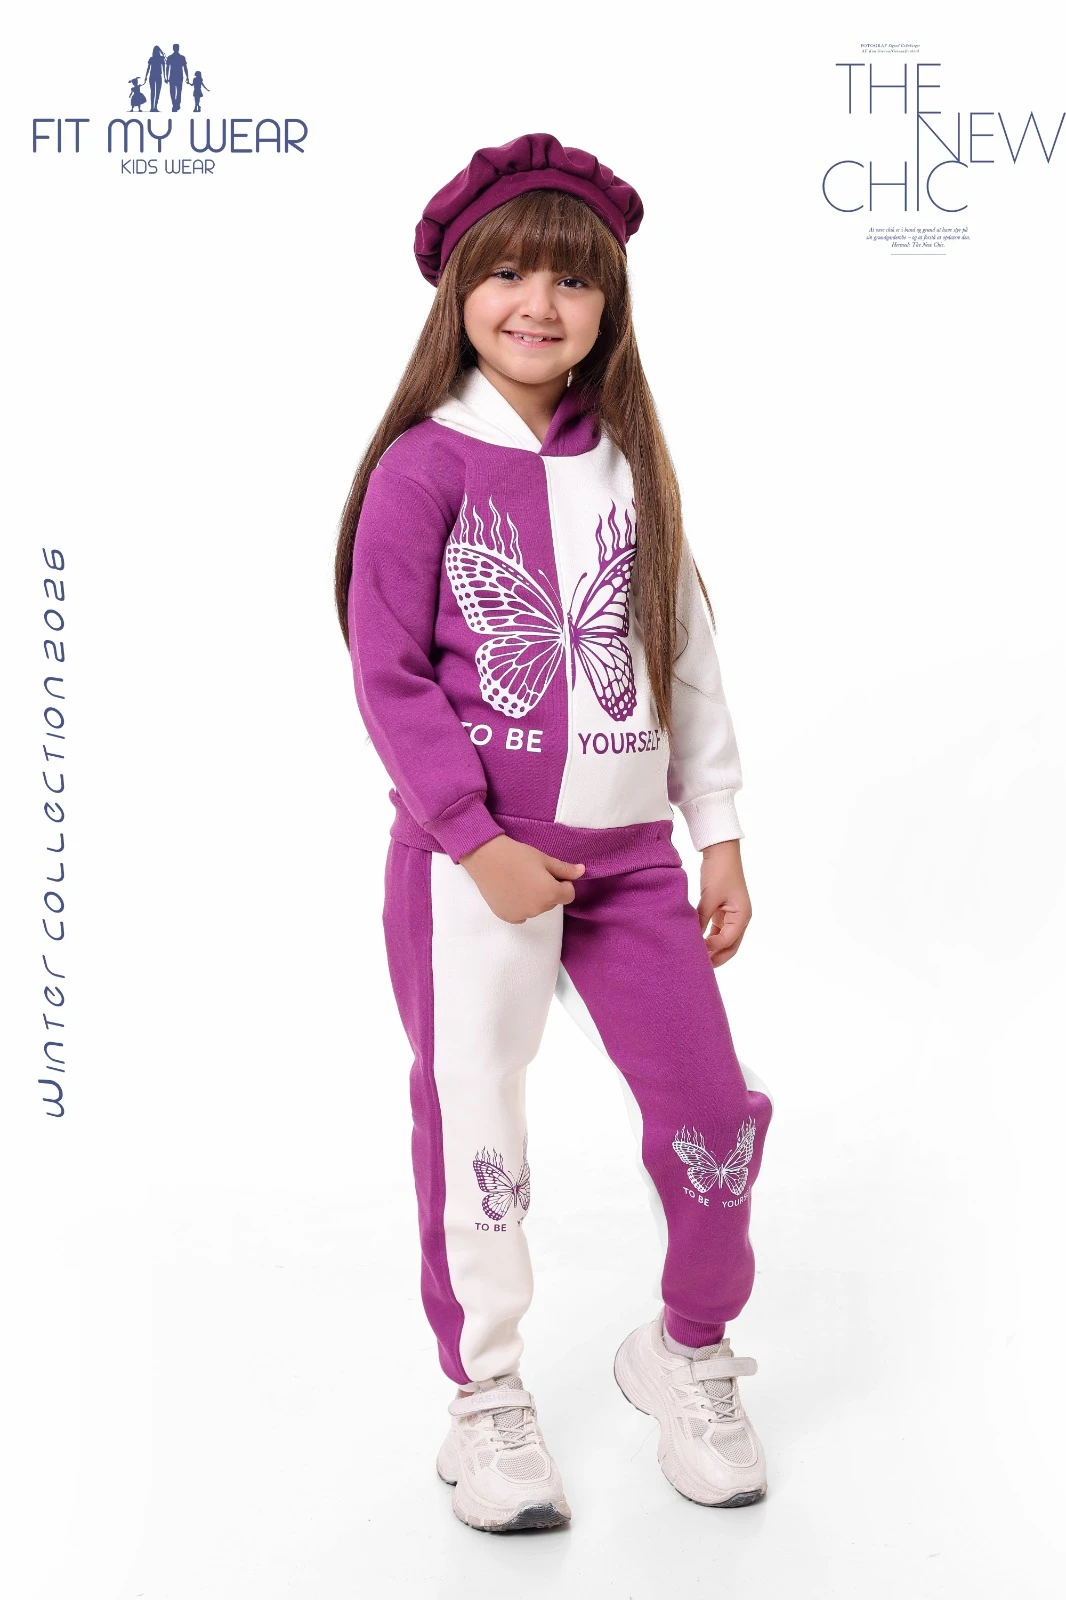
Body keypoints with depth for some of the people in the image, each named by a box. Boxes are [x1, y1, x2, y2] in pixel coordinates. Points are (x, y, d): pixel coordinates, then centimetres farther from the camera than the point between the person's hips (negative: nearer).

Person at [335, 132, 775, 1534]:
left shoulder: (628, 463, 8)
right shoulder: (426, 465, -6)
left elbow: (687, 657, 11)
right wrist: (477, 841, -14)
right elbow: (388, 675, -8)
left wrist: (720, 833, 8)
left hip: (629, 844, 5)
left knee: (712, 1108, 4)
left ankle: (690, 1351, 29)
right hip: (475, 856, -4)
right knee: (475, 1129, 5)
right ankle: (486, 1403, 24)